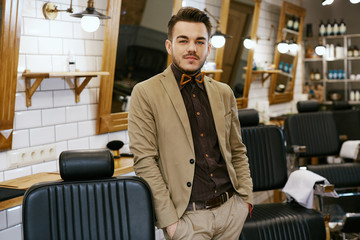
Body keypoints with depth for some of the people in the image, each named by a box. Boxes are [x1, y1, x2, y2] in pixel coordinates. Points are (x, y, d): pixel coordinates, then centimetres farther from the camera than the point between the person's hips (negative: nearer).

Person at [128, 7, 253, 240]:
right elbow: (145, 162, -10)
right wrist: (168, 219, -13)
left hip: (232, 208, 5)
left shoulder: (224, 92, 10)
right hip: (188, 216, -4)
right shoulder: (146, 93, -6)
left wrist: (246, 197, 6)